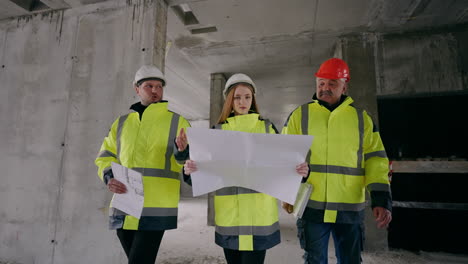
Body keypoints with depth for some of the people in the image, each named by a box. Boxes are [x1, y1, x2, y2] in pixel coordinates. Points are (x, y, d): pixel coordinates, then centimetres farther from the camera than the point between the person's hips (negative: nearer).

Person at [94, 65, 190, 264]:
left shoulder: (176, 121, 2)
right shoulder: (122, 122, 13)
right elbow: (105, 157, 14)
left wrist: (182, 151, -24)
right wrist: (109, 178, -6)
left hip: (155, 208, -4)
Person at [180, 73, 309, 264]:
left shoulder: (267, 127, 6)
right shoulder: (218, 131, 8)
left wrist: (300, 171, -15)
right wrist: (190, 169, -17)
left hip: (259, 214, -1)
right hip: (229, 214, 2)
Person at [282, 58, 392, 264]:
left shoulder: (361, 118, 7)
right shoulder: (299, 115, 3)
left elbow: (375, 159, 5)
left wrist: (381, 200, -5)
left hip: (350, 208, 2)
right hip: (312, 207, -1)